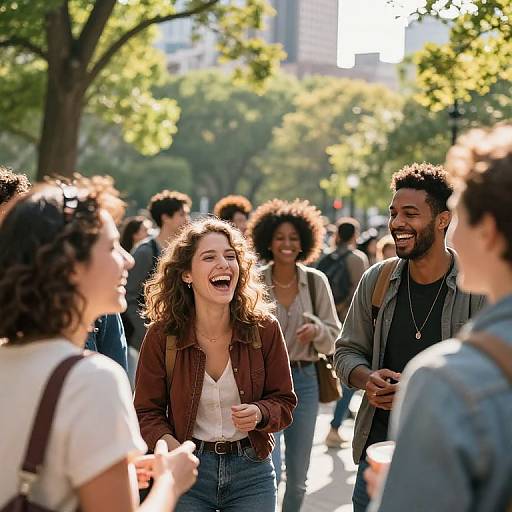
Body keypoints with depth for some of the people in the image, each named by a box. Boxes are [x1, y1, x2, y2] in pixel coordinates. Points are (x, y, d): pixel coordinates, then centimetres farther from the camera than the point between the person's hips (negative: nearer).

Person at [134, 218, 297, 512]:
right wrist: (168, 443, -21)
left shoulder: (265, 329, -8)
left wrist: (260, 413, -20)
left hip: (251, 469, 1)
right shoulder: (162, 335, -10)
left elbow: (284, 401, 2)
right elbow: (147, 411, -1)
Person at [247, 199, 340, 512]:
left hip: (304, 379, 2)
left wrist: (317, 330, -17)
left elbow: (334, 336, 2)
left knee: (298, 476, 12)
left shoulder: (316, 281, 0)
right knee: (270, 472, -7)